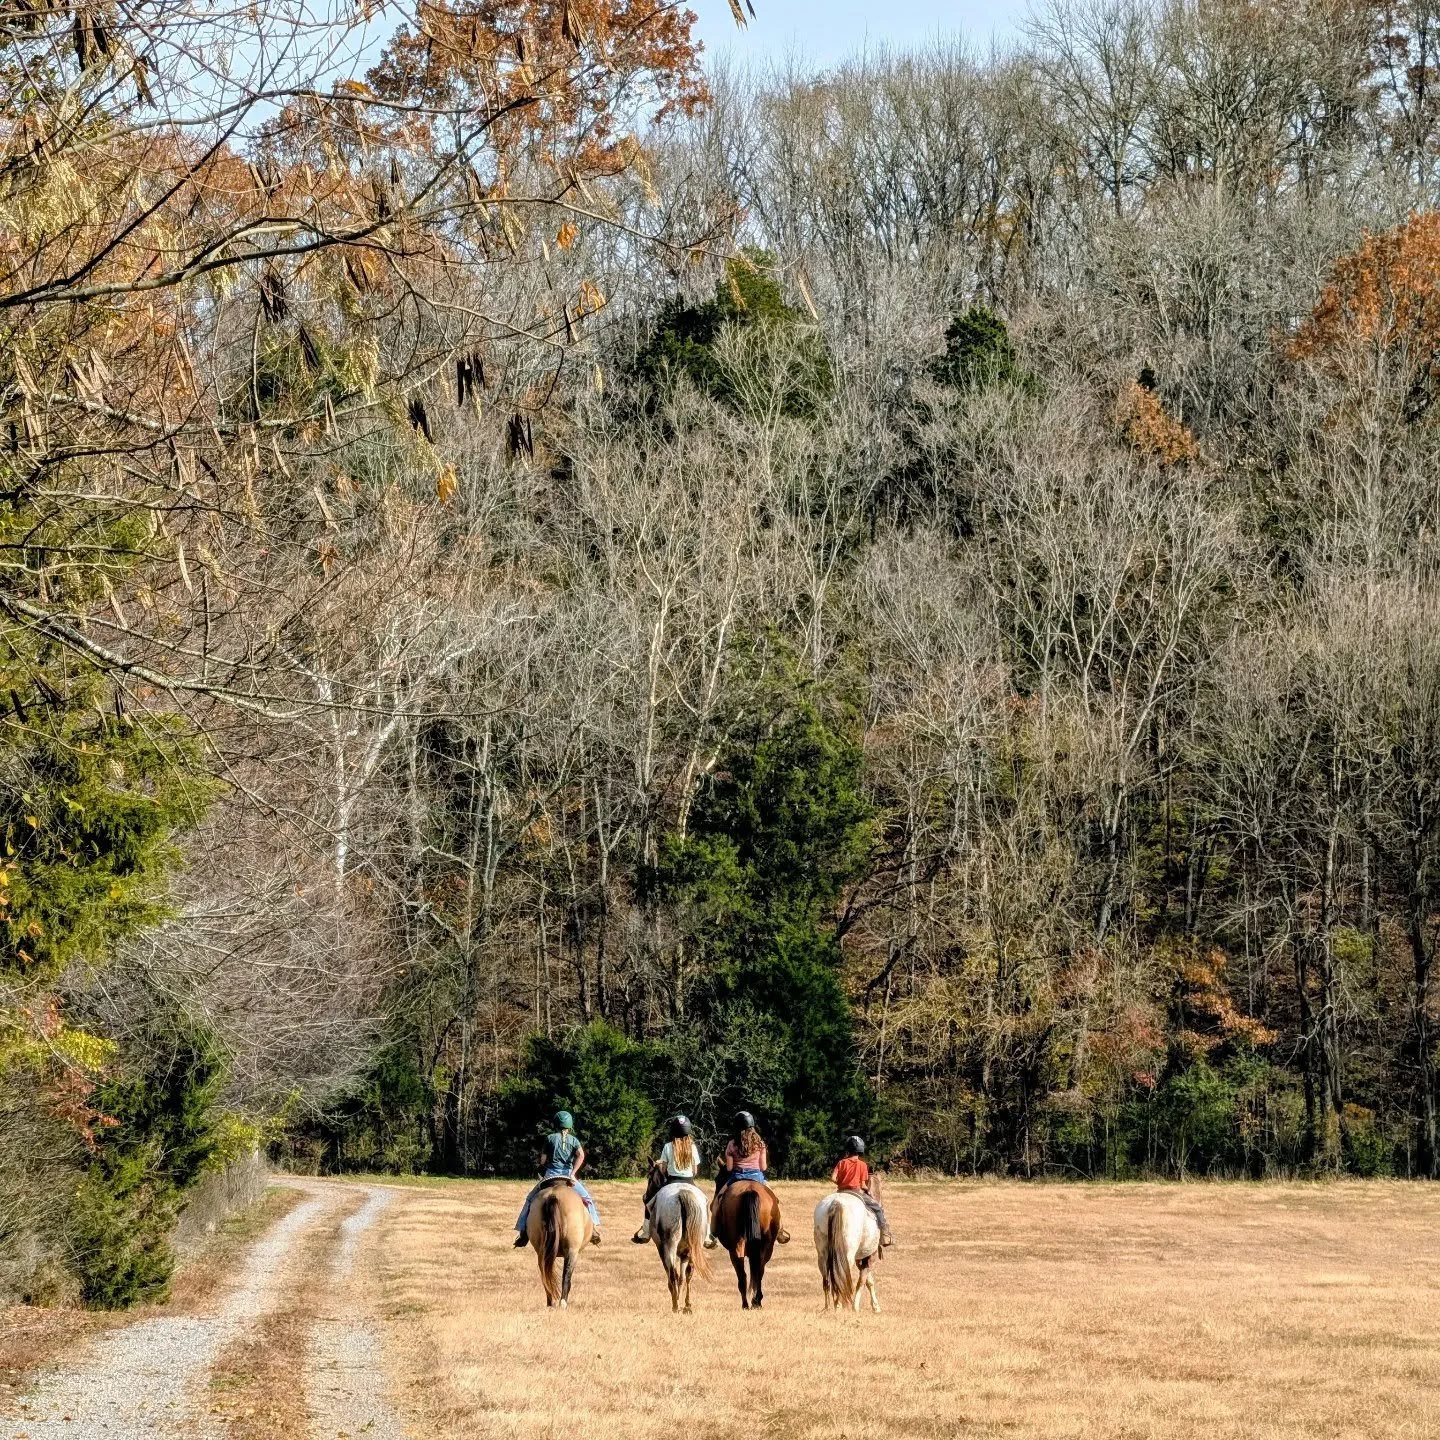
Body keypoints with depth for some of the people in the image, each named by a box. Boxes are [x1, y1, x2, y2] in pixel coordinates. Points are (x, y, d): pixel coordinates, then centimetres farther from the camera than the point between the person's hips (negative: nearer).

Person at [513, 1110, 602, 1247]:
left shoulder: (550, 1138, 4)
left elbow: (542, 1161, 2)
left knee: (531, 1199, 12)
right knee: (587, 1199, 18)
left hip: (551, 1175, 0)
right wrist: (573, 1173, -10)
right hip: (568, 1176, 0)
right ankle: (595, 1225, 5)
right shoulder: (574, 1140, 7)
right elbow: (581, 1155, -12)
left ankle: (521, 1230, 2)